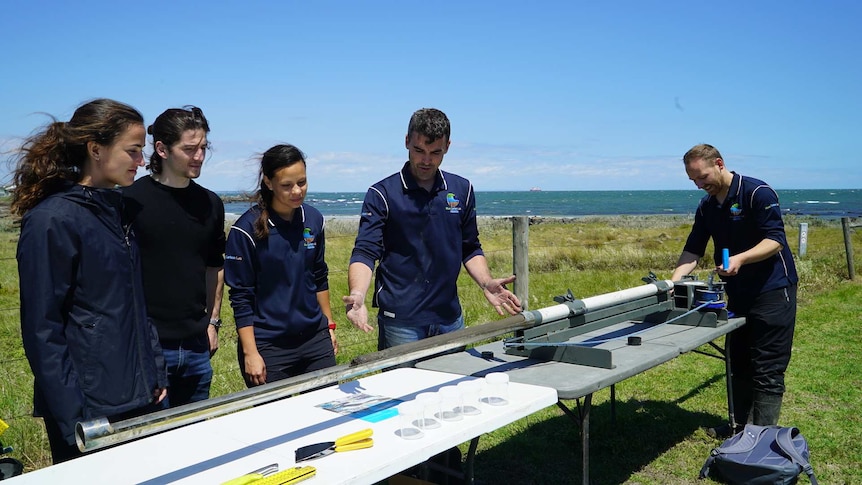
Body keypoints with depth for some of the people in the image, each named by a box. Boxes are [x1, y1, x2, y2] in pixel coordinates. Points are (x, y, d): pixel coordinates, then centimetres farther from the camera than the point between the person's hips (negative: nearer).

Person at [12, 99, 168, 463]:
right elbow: (42, 331, -16)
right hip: (90, 407, -7)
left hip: (139, 397, 8)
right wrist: (72, 419, -17)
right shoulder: (53, 220, -15)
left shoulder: (113, 210, 9)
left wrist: (156, 373, 12)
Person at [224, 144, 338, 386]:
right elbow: (241, 297, -10)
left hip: (316, 339, 5)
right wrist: (250, 353, -11)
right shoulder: (246, 229, -13)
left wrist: (329, 325, 14)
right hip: (269, 346, -4)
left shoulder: (313, 219, 2)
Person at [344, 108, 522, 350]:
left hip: (450, 317, 4)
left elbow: (470, 249, 13)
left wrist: (486, 283, -5)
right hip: (400, 321, -4)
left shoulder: (462, 190, 6)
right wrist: (357, 294, -30)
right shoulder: (382, 194, -6)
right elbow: (365, 252, -12)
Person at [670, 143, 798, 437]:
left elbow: (775, 240, -20)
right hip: (738, 294, 8)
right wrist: (674, 281, -10)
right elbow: (693, 250, 5)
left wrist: (740, 259, -35)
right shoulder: (707, 206, 7)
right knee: (738, 364, 13)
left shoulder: (758, 193, -15)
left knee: (767, 370, -3)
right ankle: (740, 426, 25)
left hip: (772, 291, -7)